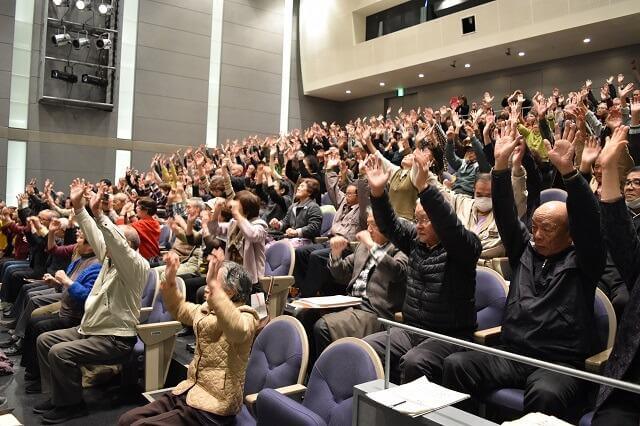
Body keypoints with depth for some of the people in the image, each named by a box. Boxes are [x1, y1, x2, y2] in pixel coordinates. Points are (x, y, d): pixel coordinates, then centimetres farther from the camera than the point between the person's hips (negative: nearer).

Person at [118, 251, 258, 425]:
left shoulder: (246, 317, -15)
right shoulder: (207, 310, 9)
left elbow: (237, 330, -40)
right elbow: (178, 309, 26)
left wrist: (213, 284, -45)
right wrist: (170, 280, 7)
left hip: (212, 407, -8)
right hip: (188, 392, 8)